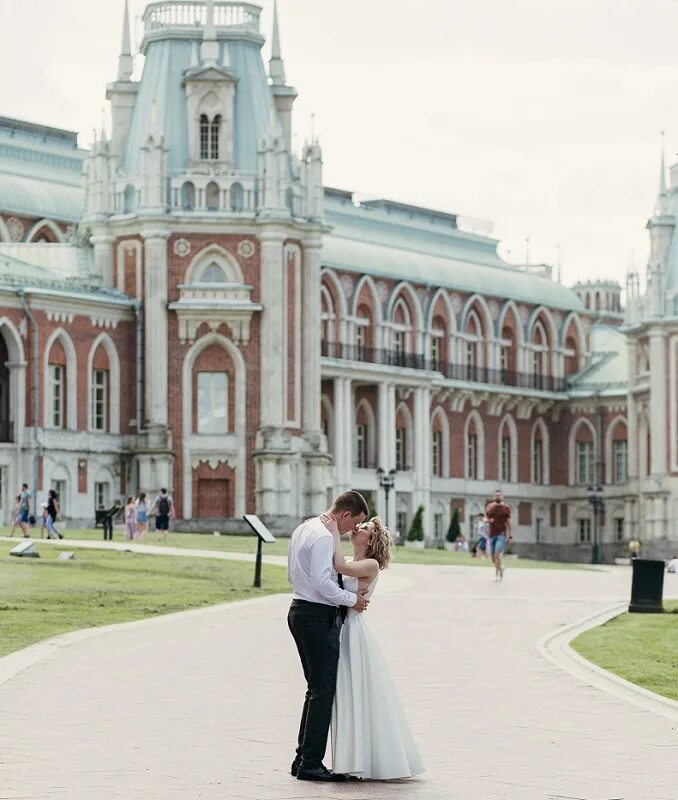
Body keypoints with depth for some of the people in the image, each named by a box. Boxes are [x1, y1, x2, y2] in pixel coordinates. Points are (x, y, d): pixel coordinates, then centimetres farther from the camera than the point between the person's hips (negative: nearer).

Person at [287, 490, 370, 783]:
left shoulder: (304, 529, 15)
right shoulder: (324, 537, -17)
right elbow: (322, 581, -24)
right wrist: (352, 599, -12)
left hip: (300, 609, 10)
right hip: (318, 616, -10)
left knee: (316, 689, 15)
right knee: (323, 691, -6)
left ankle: (303, 759, 17)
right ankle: (311, 764, -6)